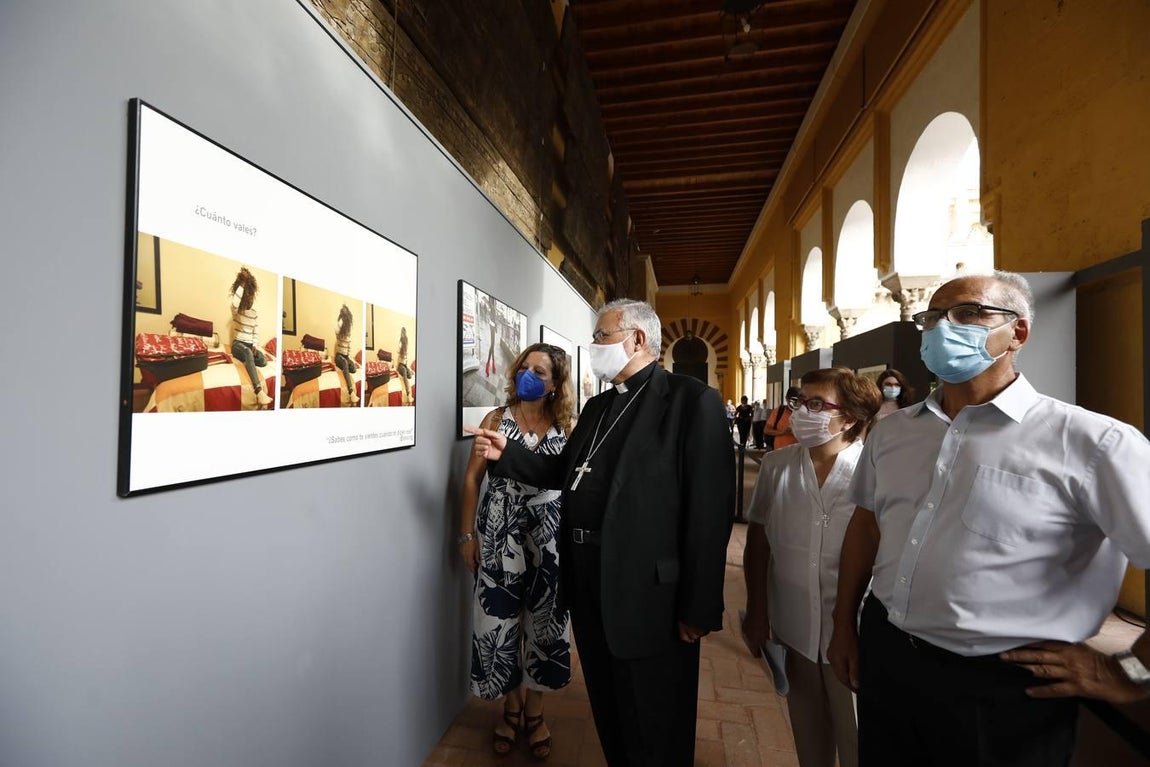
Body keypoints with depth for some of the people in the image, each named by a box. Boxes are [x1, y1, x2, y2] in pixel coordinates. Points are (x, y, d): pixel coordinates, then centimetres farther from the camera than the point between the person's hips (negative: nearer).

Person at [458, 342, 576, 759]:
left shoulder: (565, 429, -1)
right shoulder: (497, 419, -2)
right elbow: (472, 478, -1)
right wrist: (467, 535, -3)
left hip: (548, 539, 1)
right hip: (499, 536, 0)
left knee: (542, 620, 12)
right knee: (500, 618, 10)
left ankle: (534, 709, 36)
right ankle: (511, 707, 36)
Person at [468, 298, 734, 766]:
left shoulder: (693, 401, -13)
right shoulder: (598, 406, 12)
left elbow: (710, 509, -17)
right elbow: (566, 473, 16)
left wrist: (699, 608, -16)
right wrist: (507, 455, 4)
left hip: (647, 593, -7)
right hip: (589, 588, 7)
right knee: (609, 715, 25)